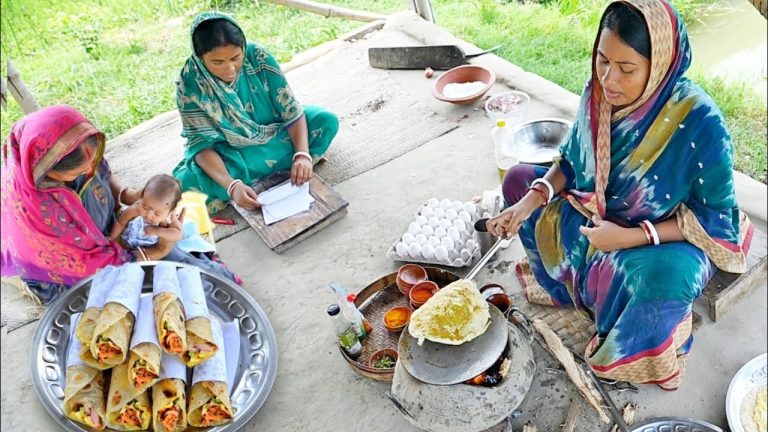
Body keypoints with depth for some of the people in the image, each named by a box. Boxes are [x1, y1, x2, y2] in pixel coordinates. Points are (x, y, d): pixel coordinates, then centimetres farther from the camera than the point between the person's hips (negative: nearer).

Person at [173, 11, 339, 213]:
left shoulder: (258, 56, -21)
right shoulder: (189, 83, -23)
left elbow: (291, 109, -18)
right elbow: (202, 144, -23)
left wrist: (302, 155, -35)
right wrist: (232, 186, -40)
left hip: (272, 133, 1)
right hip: (226, 152, 0)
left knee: (326, 121, -19)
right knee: (188, 181, -32)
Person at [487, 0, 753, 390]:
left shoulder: (699, 122, -29)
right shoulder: (599, 92, -15)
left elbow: (715, 217, -20)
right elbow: (572, 161, 1)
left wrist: (631, 236, -30)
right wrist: (532, 199, -17)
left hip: (669, 238, -6)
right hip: (598, 214, 6)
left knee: (664, 275, -39)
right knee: (518, 180, 0)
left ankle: (637, 350, -3)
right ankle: (574, 285, 9)